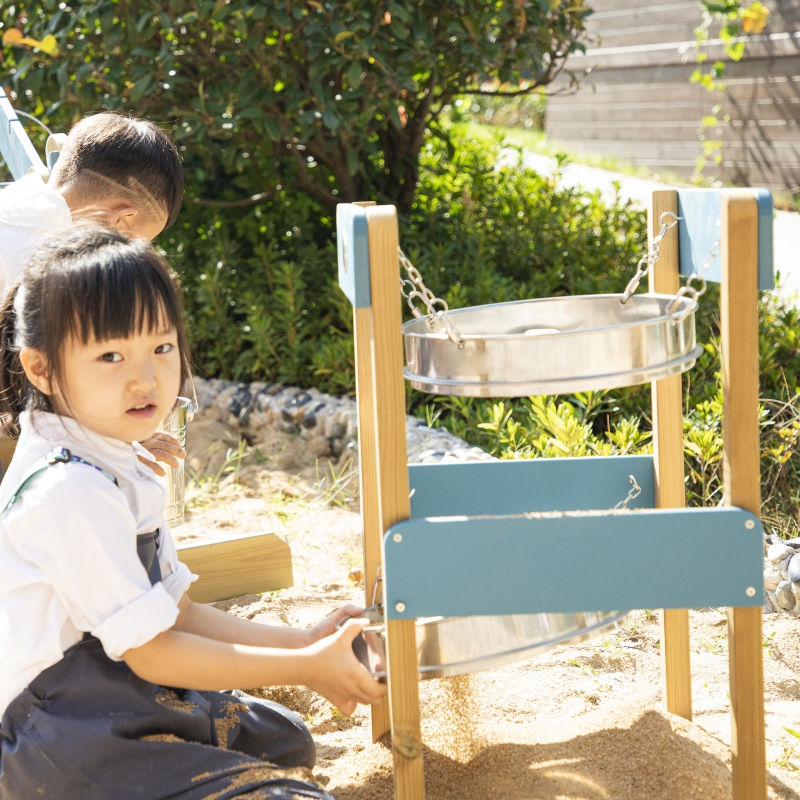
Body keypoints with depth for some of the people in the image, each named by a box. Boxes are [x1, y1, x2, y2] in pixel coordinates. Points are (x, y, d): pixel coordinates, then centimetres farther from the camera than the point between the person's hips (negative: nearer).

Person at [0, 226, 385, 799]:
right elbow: (151, 653, -20)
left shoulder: (117, 471, 8)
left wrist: (301, 643, 2)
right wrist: (305, 667, -13)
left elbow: (174, 613, 10)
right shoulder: (74, 492, -24)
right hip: (68, 743, -10)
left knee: (286, 740, 26)